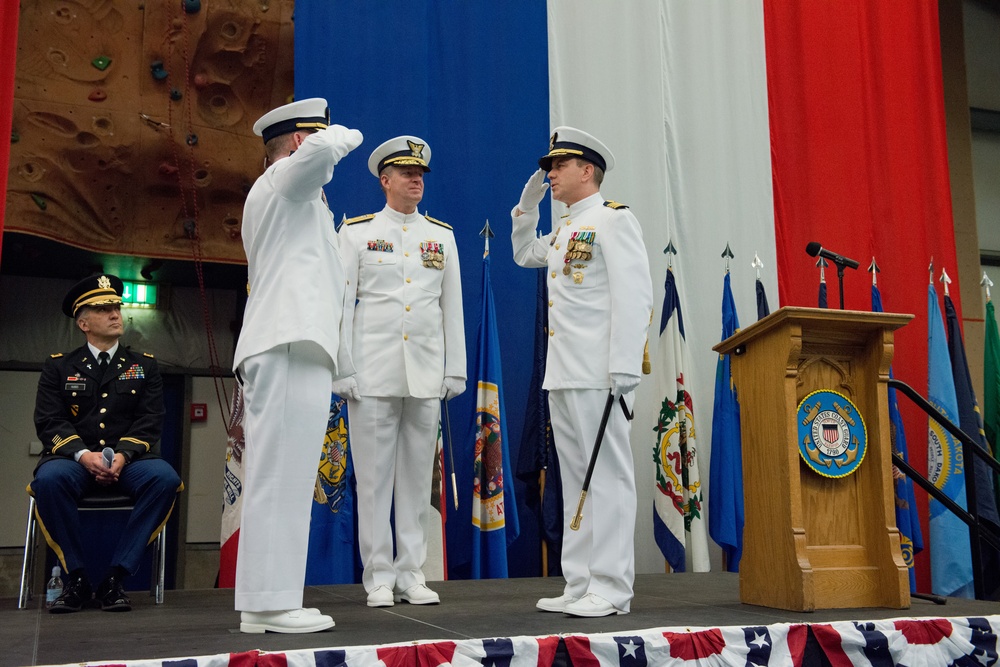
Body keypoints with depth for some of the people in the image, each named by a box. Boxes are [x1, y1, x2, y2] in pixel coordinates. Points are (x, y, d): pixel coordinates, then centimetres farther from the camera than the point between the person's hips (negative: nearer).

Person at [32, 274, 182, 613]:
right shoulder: (58, 367, 14)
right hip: (74, 461, 0)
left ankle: (116, 578, -24)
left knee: (165, 478, -32)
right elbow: (49, 421, 2)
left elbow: (150, 422, 4)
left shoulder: (144, 366, 15)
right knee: (48, 479, -36)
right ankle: (76, 578, -19)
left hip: (129, 461, 1)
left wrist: (123, 455, -16)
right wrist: (83, 454, -18)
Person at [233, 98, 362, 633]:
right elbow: (321, 150, -21)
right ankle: (269, 602, -11)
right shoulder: (281, 180, 1)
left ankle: (266, 601, 7)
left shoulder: (284, 197, 31)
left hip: (290, 350, 10)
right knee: (280, 474, -12)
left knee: (283, 478, 6)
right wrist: (343, 136, -1)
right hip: (290, 348, -10)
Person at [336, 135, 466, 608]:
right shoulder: (356, 232, 5)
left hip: (426, 377, 3)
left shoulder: (442, 236, 12)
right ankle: (379, 577, 10)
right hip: (373, 374, -2)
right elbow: (341, 303, 2)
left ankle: (411, 574, 15)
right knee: (374, 478, 1)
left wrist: (456, 370, 7)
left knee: (418, 476, 6)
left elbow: (453, 307, 12)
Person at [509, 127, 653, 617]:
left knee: (607, 475, -4)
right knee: (576, 479, 10)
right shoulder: (565, 230, 21)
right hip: (562, 374, 9)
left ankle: (611, 590, 1)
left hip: (597, 374, -9)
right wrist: (528, 204, 24)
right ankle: (580, 586, 17)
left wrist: (625, 367, -22)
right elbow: (524, 254, 39)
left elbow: (634, 295, -15)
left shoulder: (613, 219, -5)